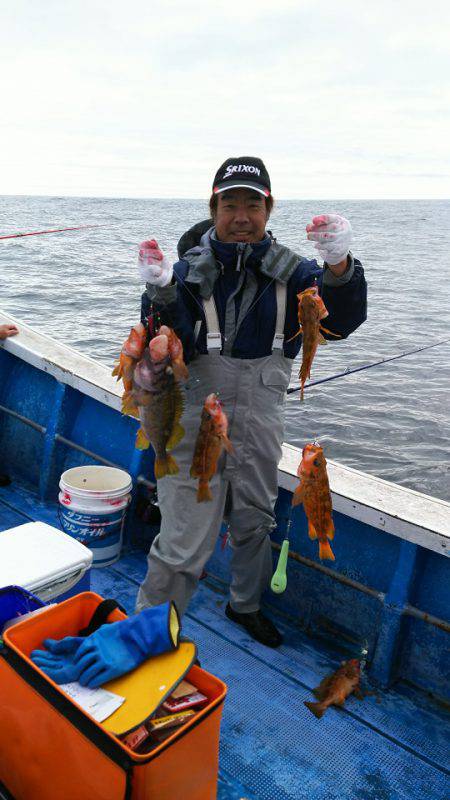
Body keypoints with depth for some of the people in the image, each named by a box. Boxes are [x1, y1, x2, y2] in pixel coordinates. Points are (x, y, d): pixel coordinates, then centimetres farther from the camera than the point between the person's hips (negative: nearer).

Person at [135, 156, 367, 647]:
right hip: (196, 424, -4)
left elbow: (341, 322, -12)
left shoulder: (288, 270, 2)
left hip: (260, 423, 4)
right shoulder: (190, 270, -6)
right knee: (184, 542, -4)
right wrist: (161, 293, -31)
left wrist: (339, 266, -29)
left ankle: (245, 605, 48)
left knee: (255, 521, 22)